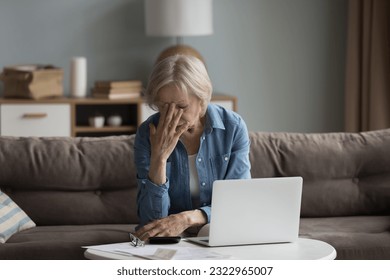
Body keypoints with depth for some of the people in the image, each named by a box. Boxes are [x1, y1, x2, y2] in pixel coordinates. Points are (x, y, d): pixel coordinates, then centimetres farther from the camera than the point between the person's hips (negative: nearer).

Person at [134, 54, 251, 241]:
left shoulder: (233, 127, -6)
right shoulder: (147, 133, -7)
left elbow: (239, 204, -8)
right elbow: (152, 219, -11)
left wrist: (189, 218, -25)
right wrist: (159, 158, -23)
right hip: (169, 240, -1)